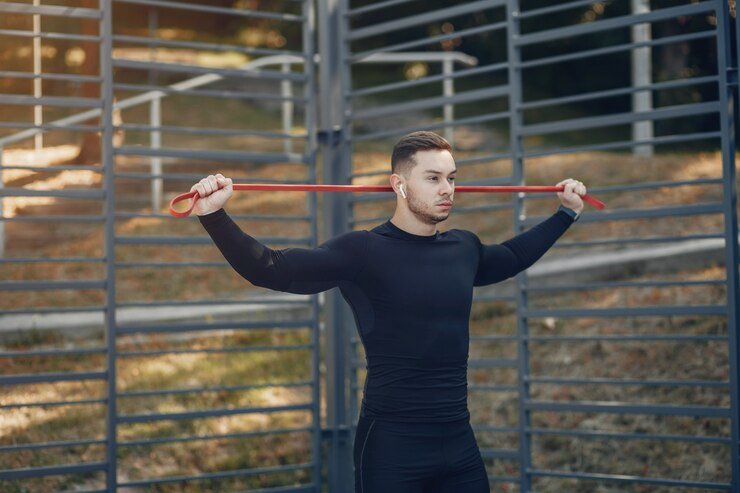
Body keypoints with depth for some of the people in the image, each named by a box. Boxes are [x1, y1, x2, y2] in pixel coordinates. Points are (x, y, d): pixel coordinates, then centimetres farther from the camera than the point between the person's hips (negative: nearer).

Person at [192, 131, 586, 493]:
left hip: (460, 443, 6)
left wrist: (566, 213, 37)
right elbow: (267, 269, -14)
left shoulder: (464, 248, 9)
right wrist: (213, 214, -27)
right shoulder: (364, 252, -9)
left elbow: (511, 259, 32)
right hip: (392, 446, -5)